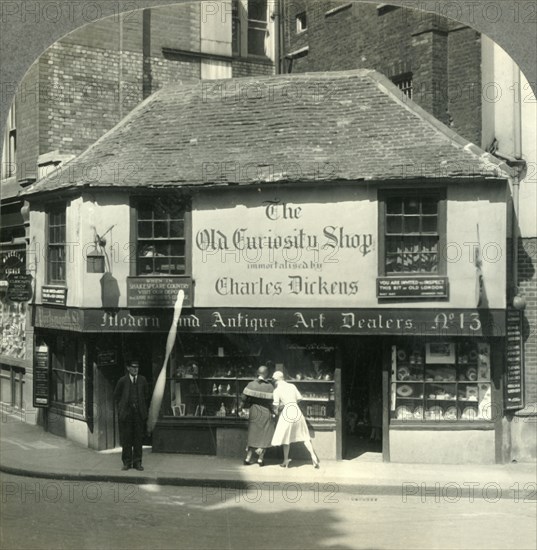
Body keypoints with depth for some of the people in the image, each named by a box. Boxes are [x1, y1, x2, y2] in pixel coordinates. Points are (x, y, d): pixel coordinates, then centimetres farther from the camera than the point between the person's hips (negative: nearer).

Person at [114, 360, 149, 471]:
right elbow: (116, 396, 10)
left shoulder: (142, 380, 6)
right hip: (126, 412, -2)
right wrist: (122, 407, 4)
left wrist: (142, 407, 12)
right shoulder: (122, 381, 0)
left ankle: (137, 462, 11)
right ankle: (127, 462, 10)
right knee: (126, 438, 1)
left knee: (138, 438, 3)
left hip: (139, 412, 2)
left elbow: (146, 394, 18)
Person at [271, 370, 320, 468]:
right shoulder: (292, 386, 6)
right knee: (304, 436, 12)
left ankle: (286, 461, 17)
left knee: (286, 438, 11)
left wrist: (276, 411, 10)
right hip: (297, 411, 4)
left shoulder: (277, 390, -6)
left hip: (286, 413, -4)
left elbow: (276, 406, -11)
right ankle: (313, 456, 5)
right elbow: (299, 398, 11)